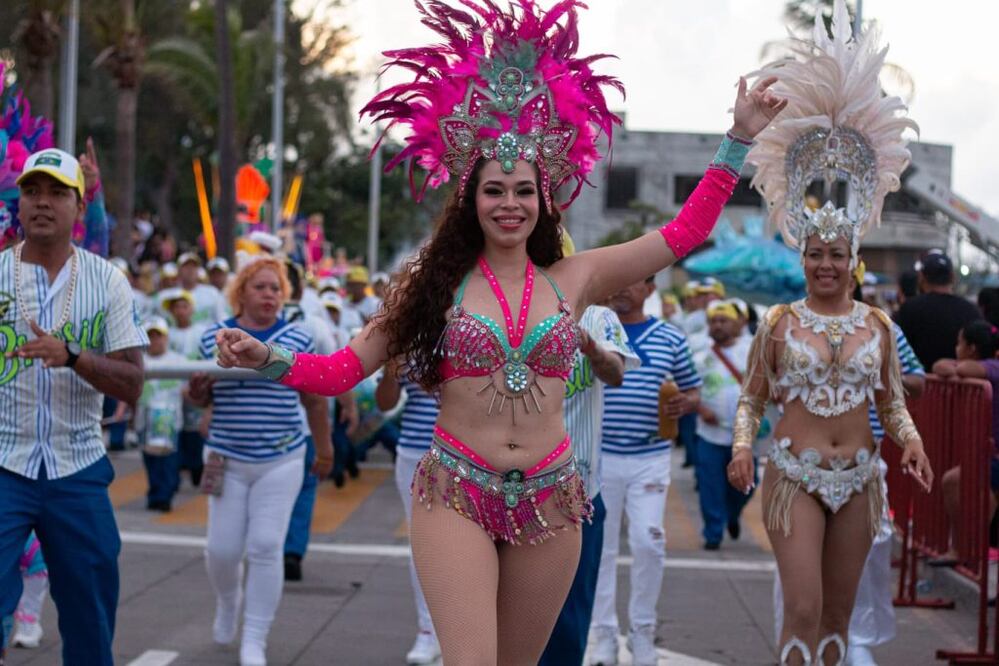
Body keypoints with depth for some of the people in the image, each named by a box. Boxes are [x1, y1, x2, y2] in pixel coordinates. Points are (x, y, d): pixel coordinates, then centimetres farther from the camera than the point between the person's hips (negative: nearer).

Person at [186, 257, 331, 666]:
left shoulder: (298, 340, 0)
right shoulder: (214, 338, 2)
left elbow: (314, 401, 8)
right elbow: (202, 399, 9)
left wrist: (325, 450, 13)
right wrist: (196, 393, -14)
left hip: (281, 461, -1)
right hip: (227, 461, 1)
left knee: (266, 548, -6)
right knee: (222, 548, 3)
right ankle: (227, 603, 37)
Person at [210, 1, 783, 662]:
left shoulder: (572, 279, 5)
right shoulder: (436, 282, 1)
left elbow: (684, 233, 8)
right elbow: (344, 369, -1)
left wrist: (740, 138, 7)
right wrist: (267, 357, -18)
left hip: (549, 501, 3)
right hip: (457, 495, -2)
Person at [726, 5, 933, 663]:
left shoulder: (877, 324, 5)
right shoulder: (778, 323, -1)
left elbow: (892, 399, 9)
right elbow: (751, 397, 3)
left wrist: (910, 439, -11)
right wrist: (743, 446, -15)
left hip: (858, 478, 3)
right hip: (795, 475, -3)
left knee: (838, 609, 10)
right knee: (803, 609, -11)